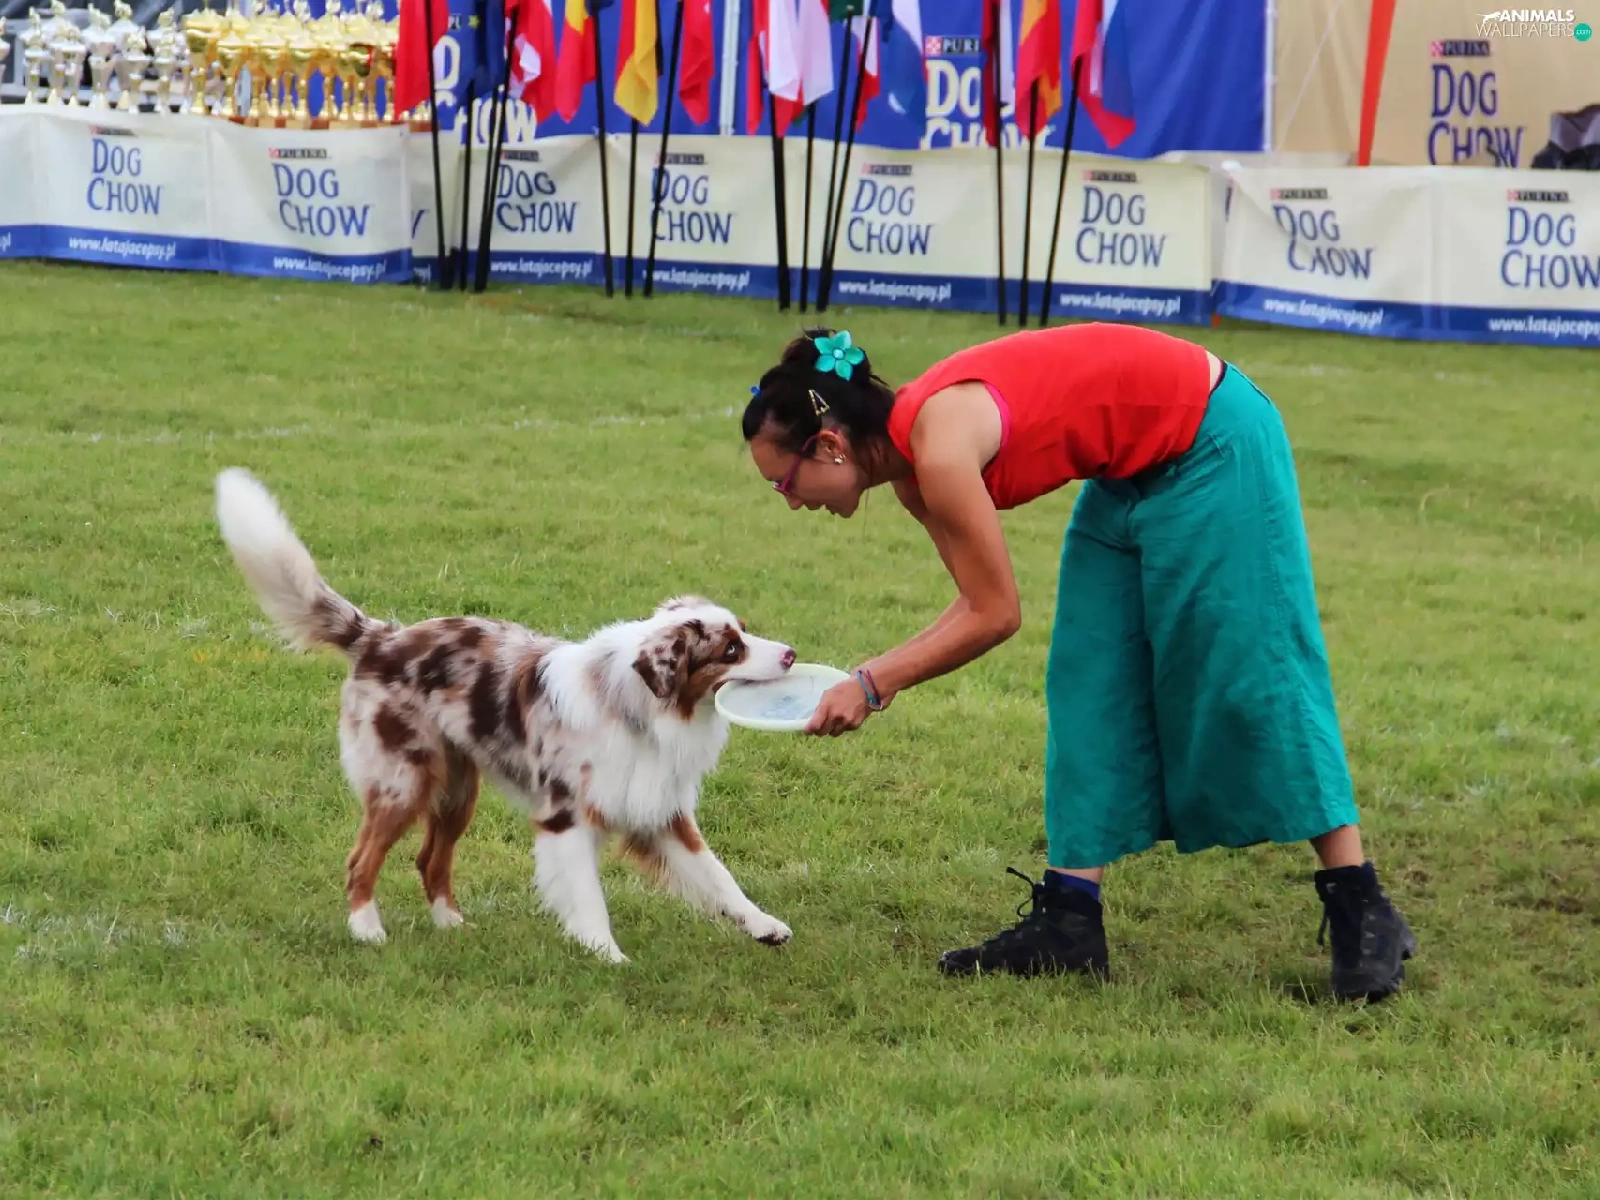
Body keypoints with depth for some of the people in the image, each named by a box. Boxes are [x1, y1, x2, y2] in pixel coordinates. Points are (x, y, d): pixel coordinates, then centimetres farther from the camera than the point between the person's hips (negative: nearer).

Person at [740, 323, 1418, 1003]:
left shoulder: (940, 449, -28)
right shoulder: (910, 470, 0)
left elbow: (996, 616, -20)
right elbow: (979, 605, 6)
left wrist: (873, 685, -14)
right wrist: (872, 678, -3)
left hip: (1214, 447, -9)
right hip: (1134, 475, 9)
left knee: (1252, 681, -5)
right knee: (1092, 690, 5)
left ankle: (1362, 914, 2)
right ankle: (1071, 919, 5)